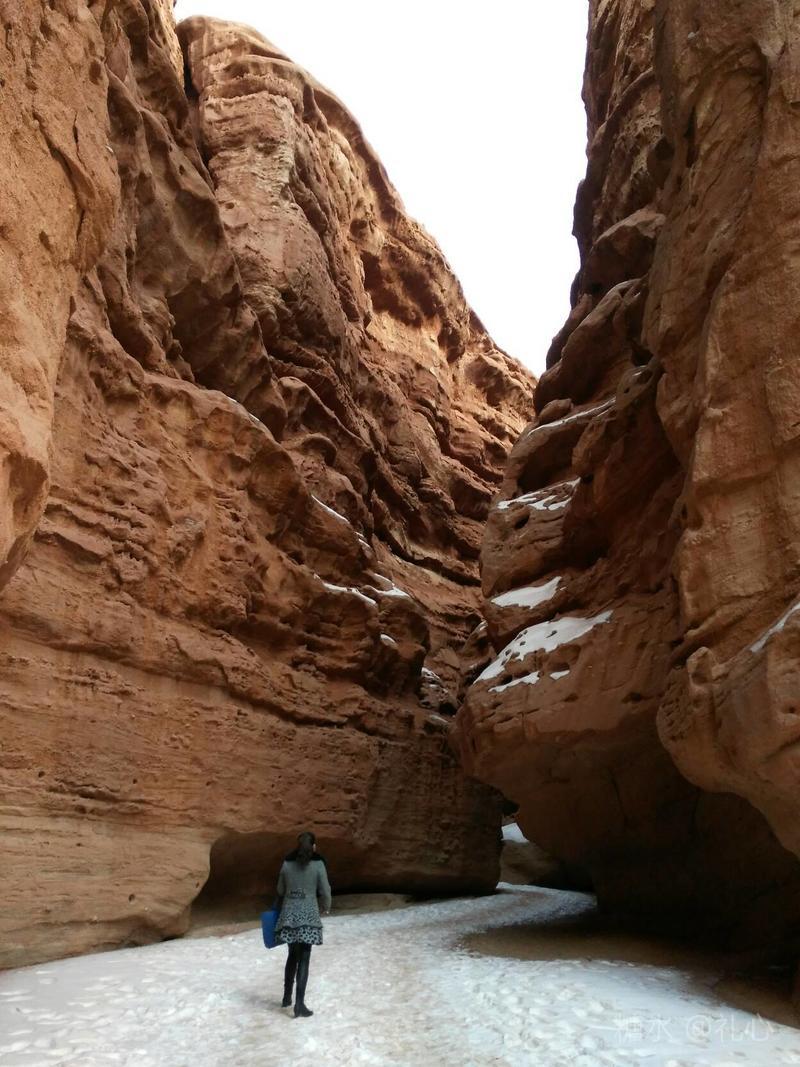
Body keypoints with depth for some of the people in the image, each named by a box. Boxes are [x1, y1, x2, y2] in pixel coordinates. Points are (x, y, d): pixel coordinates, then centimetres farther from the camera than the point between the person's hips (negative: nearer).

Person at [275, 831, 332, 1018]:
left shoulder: (287, 864, 3)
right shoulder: (318, 864, -7)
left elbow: (280, 890, 11)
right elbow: (325, 891, -3)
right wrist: (326, 907, 16)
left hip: (289, 914, 4)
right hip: (308, 916, -4)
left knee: (293, 955, 20)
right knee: (304, 959, 1)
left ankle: (287, 997, 29)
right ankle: (299, 1005, -1)